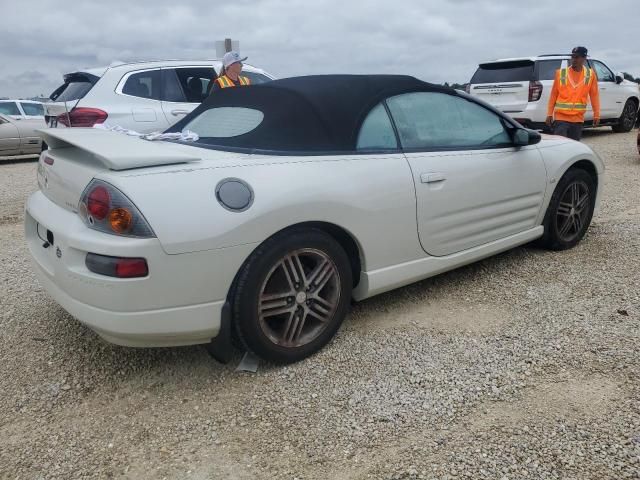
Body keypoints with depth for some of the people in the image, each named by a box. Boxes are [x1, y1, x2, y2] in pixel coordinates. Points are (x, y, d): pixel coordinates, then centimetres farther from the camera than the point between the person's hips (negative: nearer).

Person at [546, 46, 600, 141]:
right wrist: (549, 114, -1)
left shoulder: (590, 75, 3)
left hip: (578, 118, 2)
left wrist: (596, 115, 2)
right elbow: (554, 95, 2)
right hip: (561, 117, -2)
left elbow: (594, 95, 6)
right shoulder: (561, 73, 0)